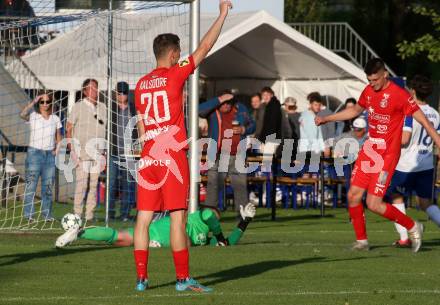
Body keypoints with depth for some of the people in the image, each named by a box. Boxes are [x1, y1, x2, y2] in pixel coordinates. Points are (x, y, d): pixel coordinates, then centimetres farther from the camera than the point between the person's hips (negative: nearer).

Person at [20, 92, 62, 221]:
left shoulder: (55, 119, 12)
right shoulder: (33, 116, 1)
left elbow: (58, 138, 17)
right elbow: (22, 114, -21)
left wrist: (57, 149, 1)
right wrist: (33, 102, -19)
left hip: (50, 154, 4)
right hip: (35, 152, -4)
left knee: (48, 185, 4)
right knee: (31, 183, -8)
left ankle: (47, 214, 11)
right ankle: (29, 214, -8)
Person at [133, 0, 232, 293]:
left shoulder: (141, 85, 11)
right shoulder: (175, 75, -6)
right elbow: (205, 48, -3)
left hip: (149, 158, 6)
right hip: (173, 156, -6)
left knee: (144, 217, 4)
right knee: (178, 216, -4)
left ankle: (141, 277, 4)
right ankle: (183, 278, -3)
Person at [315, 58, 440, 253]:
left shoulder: (399, 95, -16)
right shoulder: (369, 91, 6)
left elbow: (422, 120, -15)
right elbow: (355, 110, 27)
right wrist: (327, 119, 27)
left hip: (387, 155, -7)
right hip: (369, 150, 7)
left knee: (374, 204, -12)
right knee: (353, 196, 3)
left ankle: (413, 227, 7)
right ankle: (361, 241, 19)